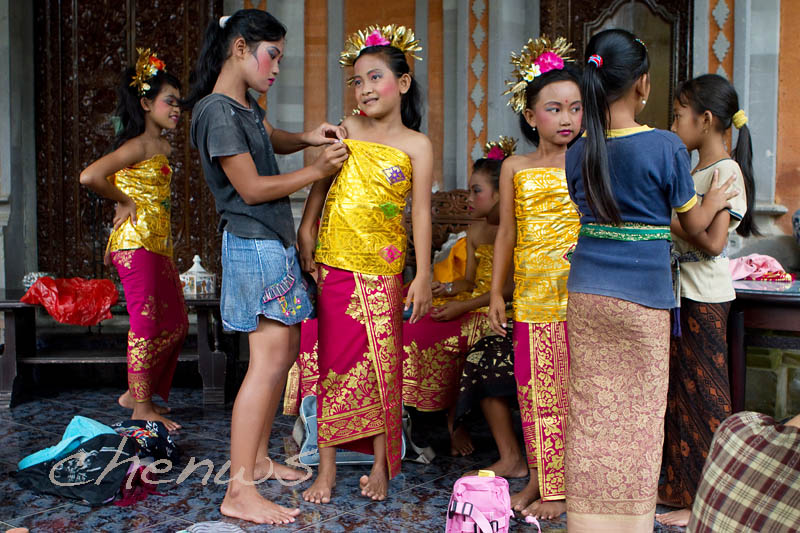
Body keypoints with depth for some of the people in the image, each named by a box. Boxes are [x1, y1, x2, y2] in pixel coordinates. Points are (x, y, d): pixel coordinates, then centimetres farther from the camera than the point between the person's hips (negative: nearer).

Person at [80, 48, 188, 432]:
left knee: (175, 323, 12)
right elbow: (90, 176, -23)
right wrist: (126, 203, -12)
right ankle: (141, 407, 9)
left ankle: (138, 392, 25)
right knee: (147, 324, -4)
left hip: (158, 244, 9)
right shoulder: (138, 145, -12)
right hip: (136, 242, -9)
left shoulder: (163, 146, 15)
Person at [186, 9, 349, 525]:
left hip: (273, 243, 10)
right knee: (270, 358, -14)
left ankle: (257, 458, 26)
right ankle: (240, 492, -9)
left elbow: (272, 138, 31)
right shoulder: (218, 111, -15)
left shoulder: (245, 103, 14)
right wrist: (317, 170, -10)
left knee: (284, 350, 13)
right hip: (254, 245, -10)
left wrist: (308, 137, 10)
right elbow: (251, 188, -16)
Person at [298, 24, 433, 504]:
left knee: (381, 361, 3)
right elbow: (320, 181, 11)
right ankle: (327, 466, 17)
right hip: (335, 264, 2)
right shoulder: (344, 130, 7)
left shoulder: (416, 145, 0)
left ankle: (382, 465, 19)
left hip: (383, 269, -2)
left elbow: (421, 212, -4)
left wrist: (423, 275, -8)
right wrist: (306, 231, 1)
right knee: (335, 360, 6)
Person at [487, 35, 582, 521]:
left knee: (574, 388, 1)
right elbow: (507, 233, 11)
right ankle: (541, 478, 24)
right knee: (535, 388, 9)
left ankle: (564, 487, 16)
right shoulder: (515, 168, 8)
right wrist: (497, 292, 9)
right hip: (533, 297, 2)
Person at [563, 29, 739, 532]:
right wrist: (715, 201, 20)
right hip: (644, 297, -4)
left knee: (590, 409, 11)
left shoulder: (578, 153, 2)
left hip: (586, 292, 4)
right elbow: (694, 224, 0)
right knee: (639, 410, 9)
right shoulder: (666, 147, -10)